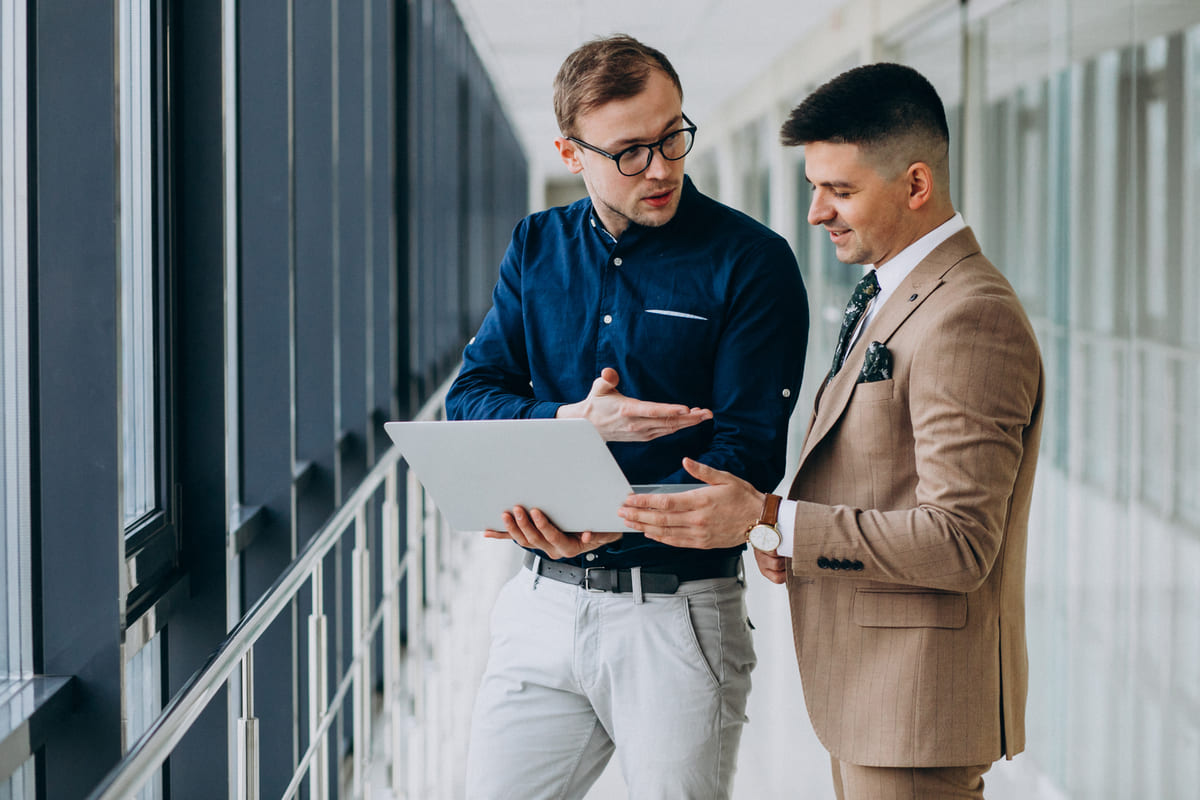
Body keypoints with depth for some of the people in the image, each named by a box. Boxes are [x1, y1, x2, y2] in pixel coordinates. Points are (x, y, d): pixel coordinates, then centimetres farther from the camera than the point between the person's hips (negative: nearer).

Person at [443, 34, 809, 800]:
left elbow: (746, 455, -12)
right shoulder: (537, 247, 9)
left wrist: (607, 522, -26)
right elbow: (471, 400, 3)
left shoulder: (752, 262, -6)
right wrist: (574, 422, -18)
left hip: (680, 615, -4)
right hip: (542, 606, 4)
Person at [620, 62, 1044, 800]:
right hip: (865, 694, 10)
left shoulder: (971, 321, -19)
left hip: (917, 706, -10)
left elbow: (958, 545, -24)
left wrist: (771, 523, -23)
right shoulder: (888, 298, 14)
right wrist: (794, 536, 2)